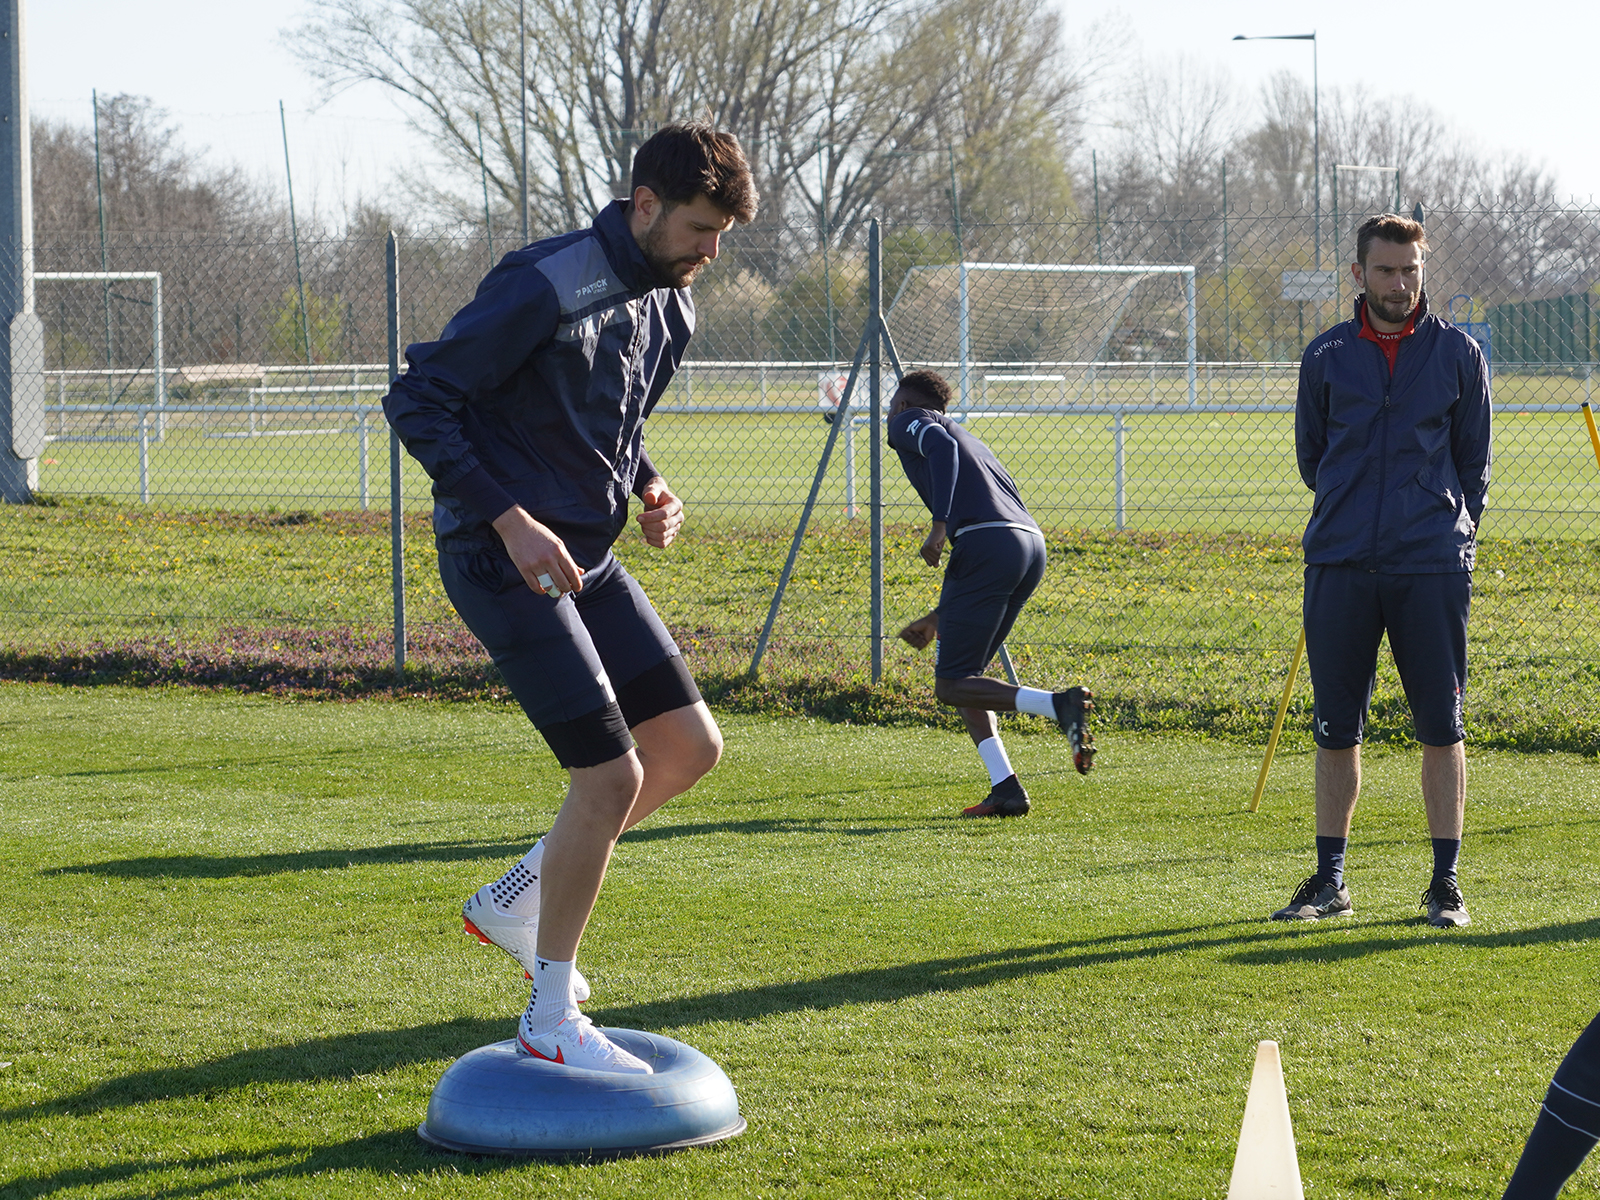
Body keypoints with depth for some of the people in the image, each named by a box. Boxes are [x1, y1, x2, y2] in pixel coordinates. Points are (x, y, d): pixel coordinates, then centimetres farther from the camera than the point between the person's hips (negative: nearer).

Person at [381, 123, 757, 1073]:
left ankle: (519, 897, 21)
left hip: (588, 557, 9)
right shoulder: (545, 289, -21)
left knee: (691, 744, 6)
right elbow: (417, 400, -19)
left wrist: (648, 485, 2)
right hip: (503, 560, -9)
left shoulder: (671, 305, 7)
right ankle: (551, 1019, 2)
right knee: (611, 777, -12)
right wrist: (510, 520, -24)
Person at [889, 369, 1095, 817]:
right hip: (1032, 544, 8)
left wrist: (940, 525, -19)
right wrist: (937, 619, 39)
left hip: (985, 542, -8)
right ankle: (1005, 789, 3)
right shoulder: (967, 438, 36)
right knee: (963, 674, 17)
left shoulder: (908, 422, 14)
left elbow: (941, 446, -11)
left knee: (951, 686, -4)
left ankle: (1060, 704, -24)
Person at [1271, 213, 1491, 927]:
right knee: (1336, 728, 5)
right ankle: (1330, 882, 14)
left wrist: (1448, 531, 10)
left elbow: (1473, 462, 12)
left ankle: (1446, 882, 6)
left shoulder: (1457, 354, 5)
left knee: (1441, 726, -1)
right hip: (1339, 564, 1)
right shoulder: (1326, 357, 7)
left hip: (1432, 564, -1)